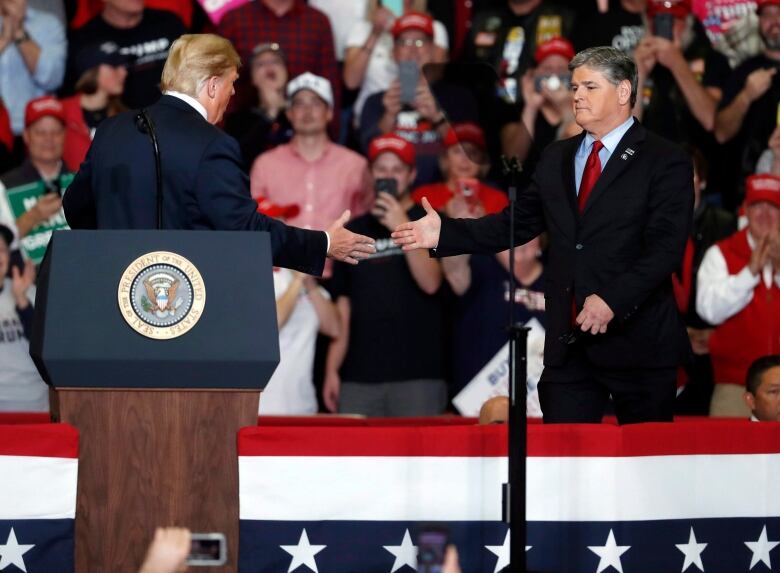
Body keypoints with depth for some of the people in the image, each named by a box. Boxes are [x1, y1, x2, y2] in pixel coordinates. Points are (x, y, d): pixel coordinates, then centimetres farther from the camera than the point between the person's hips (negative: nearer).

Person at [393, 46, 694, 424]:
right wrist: (445, 233, 1)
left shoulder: (666, 162, -4)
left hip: (637, 340, -5)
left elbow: (665, 247, -13)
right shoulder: (556, 159, 16)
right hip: (568, 343, 5)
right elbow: (517, 223, 14)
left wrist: (613, 300, -24)